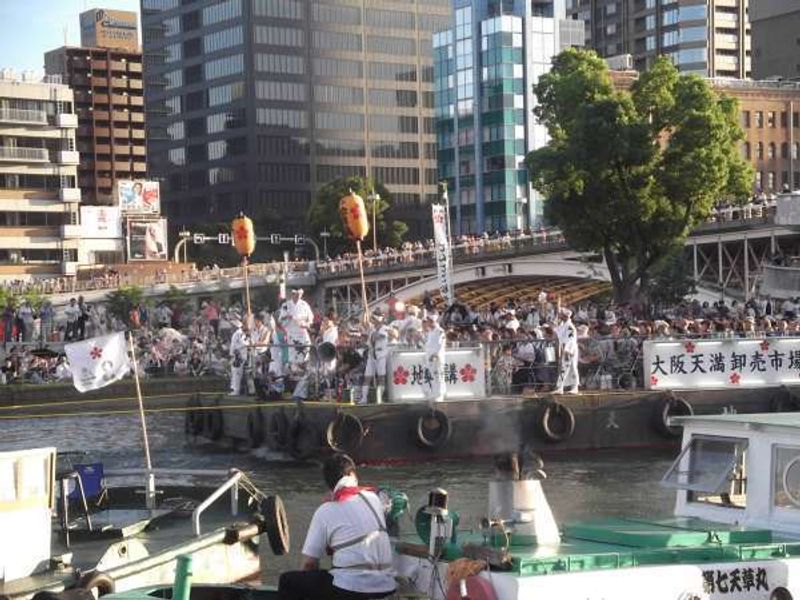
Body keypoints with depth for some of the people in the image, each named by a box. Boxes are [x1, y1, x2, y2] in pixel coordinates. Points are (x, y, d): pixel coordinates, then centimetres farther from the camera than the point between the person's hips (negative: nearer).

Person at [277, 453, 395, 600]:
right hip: (384, 587, 6)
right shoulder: (373, 498, 11)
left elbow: (309, 562, -1)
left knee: (288, 581, 14)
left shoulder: (324, 511, -2)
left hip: (350, 588, -5)